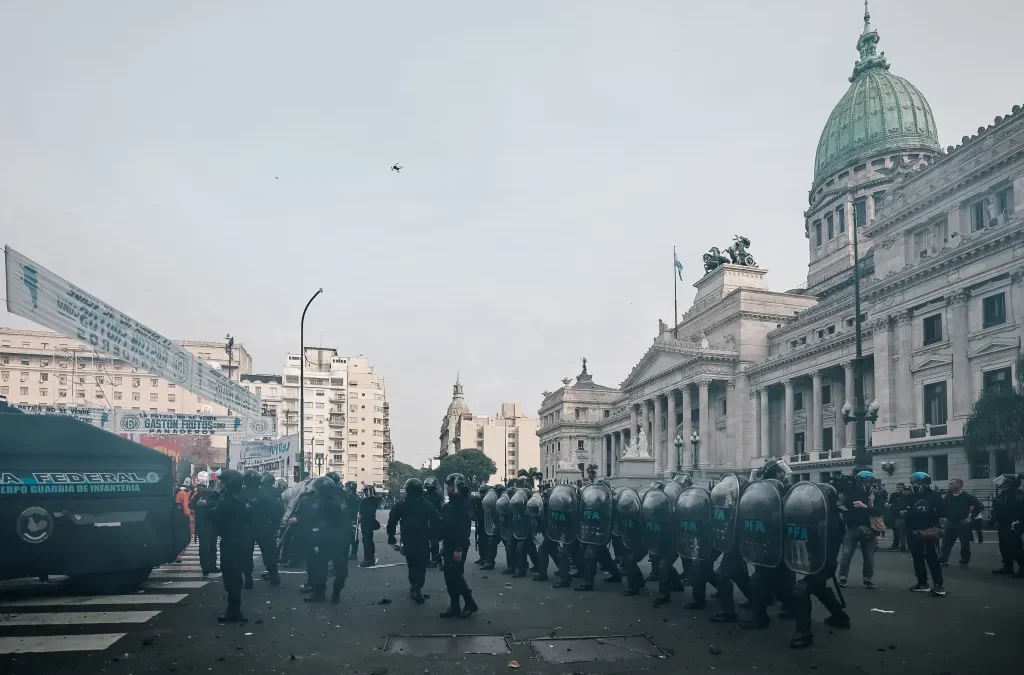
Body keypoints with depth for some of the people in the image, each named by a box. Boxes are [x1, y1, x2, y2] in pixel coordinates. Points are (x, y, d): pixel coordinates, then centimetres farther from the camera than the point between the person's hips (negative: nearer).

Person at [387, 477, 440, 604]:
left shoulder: (401, 504, 1)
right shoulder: (427, 504, -4)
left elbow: (392, 521, -1)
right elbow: (435, 522, -8)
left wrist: (391, 538, 3)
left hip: (407, 540, 2)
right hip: (423, 541, -2)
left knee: (412, 565, 21)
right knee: (420, 566, 4)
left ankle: (414, 586, 21)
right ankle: (417, 589, -9)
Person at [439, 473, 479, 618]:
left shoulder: (463, 505, -16)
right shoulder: (449, 505, 11)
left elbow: (464, 528, -21)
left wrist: (459, 549, -25)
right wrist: (444, 544, 16)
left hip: (458, 547, -8)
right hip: (449, 546, 8)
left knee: (455, 576, -6)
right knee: (449, 576, 9)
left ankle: (470, 604, 8)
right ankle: (455, 606, 16)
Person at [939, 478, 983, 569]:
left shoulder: (968, 496, -8)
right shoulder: (948, 496, 4)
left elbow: (980, 506, -7)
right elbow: (943, 507, 11)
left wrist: (971, 517, -8)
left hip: (963, 524, -4)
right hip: (950, 523, 4)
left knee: (965, 544, 5)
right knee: (945, 543, 6)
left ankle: (964, 562, 17)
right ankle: (942, 560, 14)